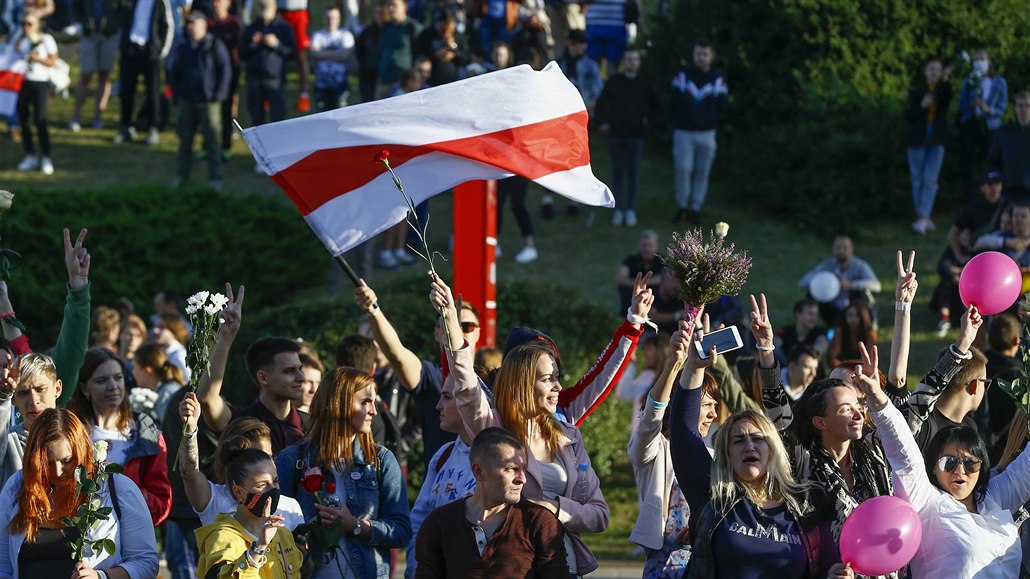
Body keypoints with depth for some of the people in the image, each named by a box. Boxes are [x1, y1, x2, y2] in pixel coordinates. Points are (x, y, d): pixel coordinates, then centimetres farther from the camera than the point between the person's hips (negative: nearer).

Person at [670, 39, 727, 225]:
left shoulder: (718, 80, 3)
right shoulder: (682, 76, 3)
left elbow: (721, 105, 3)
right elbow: (674, 102, 1)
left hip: (706, 133, 1)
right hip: (684, 132, -1)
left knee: (702, 172, 5)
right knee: (683, 169, -7)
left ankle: (695, 209, 13)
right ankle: (681, 207, 6)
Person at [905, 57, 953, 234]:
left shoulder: (943, 89, 1)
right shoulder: (916, 91, 3)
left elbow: (946, 98, -24)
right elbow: (908, 116, -1)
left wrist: (945, 80, -41)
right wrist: (922, 105, -17)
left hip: (936, 141, -1)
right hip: (918, 140, 1)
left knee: (930, 180, -8)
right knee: (918, 180, 5)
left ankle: (923, 219, -10)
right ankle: (923, 218, 13)